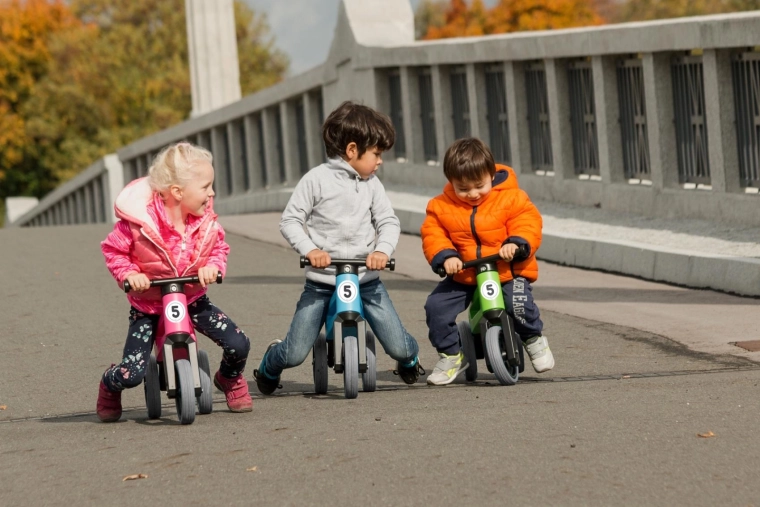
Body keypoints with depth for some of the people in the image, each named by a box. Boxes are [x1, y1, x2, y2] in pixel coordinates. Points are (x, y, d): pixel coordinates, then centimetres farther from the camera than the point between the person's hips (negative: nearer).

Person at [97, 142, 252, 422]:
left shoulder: (205, 219, -11)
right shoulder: (140, 221, -24)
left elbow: (219, 247, 4)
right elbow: (112, 249, -9)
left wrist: (213, 267, -17)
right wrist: (129, 274, -24)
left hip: (193, 298, 4)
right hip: (148, 303, -4)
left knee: (238, 345, -13)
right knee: (132, 374, -17)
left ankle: (229, 379, 24)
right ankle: (109, 387, 23)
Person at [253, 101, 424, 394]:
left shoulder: (371, 184, 6)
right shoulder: (317, 179, -6)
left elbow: (388, 221, 3)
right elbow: (290, 220, -5)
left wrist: (383, 250, -17)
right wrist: (309, 250, -21)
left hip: (366, 277, 3)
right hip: (321, 281, -3)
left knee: (399, 348, -4)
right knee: (295, 354, -5)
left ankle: (409, 359, 34)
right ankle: (269, 367, 31)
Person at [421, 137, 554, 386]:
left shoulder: (511, 198, -5)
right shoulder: (441, 207, 0)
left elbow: (528, 223, -9)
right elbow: (432, 235, -4)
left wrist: (516, 244, -29)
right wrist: (445, 256, -24)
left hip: (509, 272, -3)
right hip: (463, 276, 3)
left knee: (519, 302, -30)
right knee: (435, 306, -14)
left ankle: (534, 339, 4)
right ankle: (450, 354, 9)